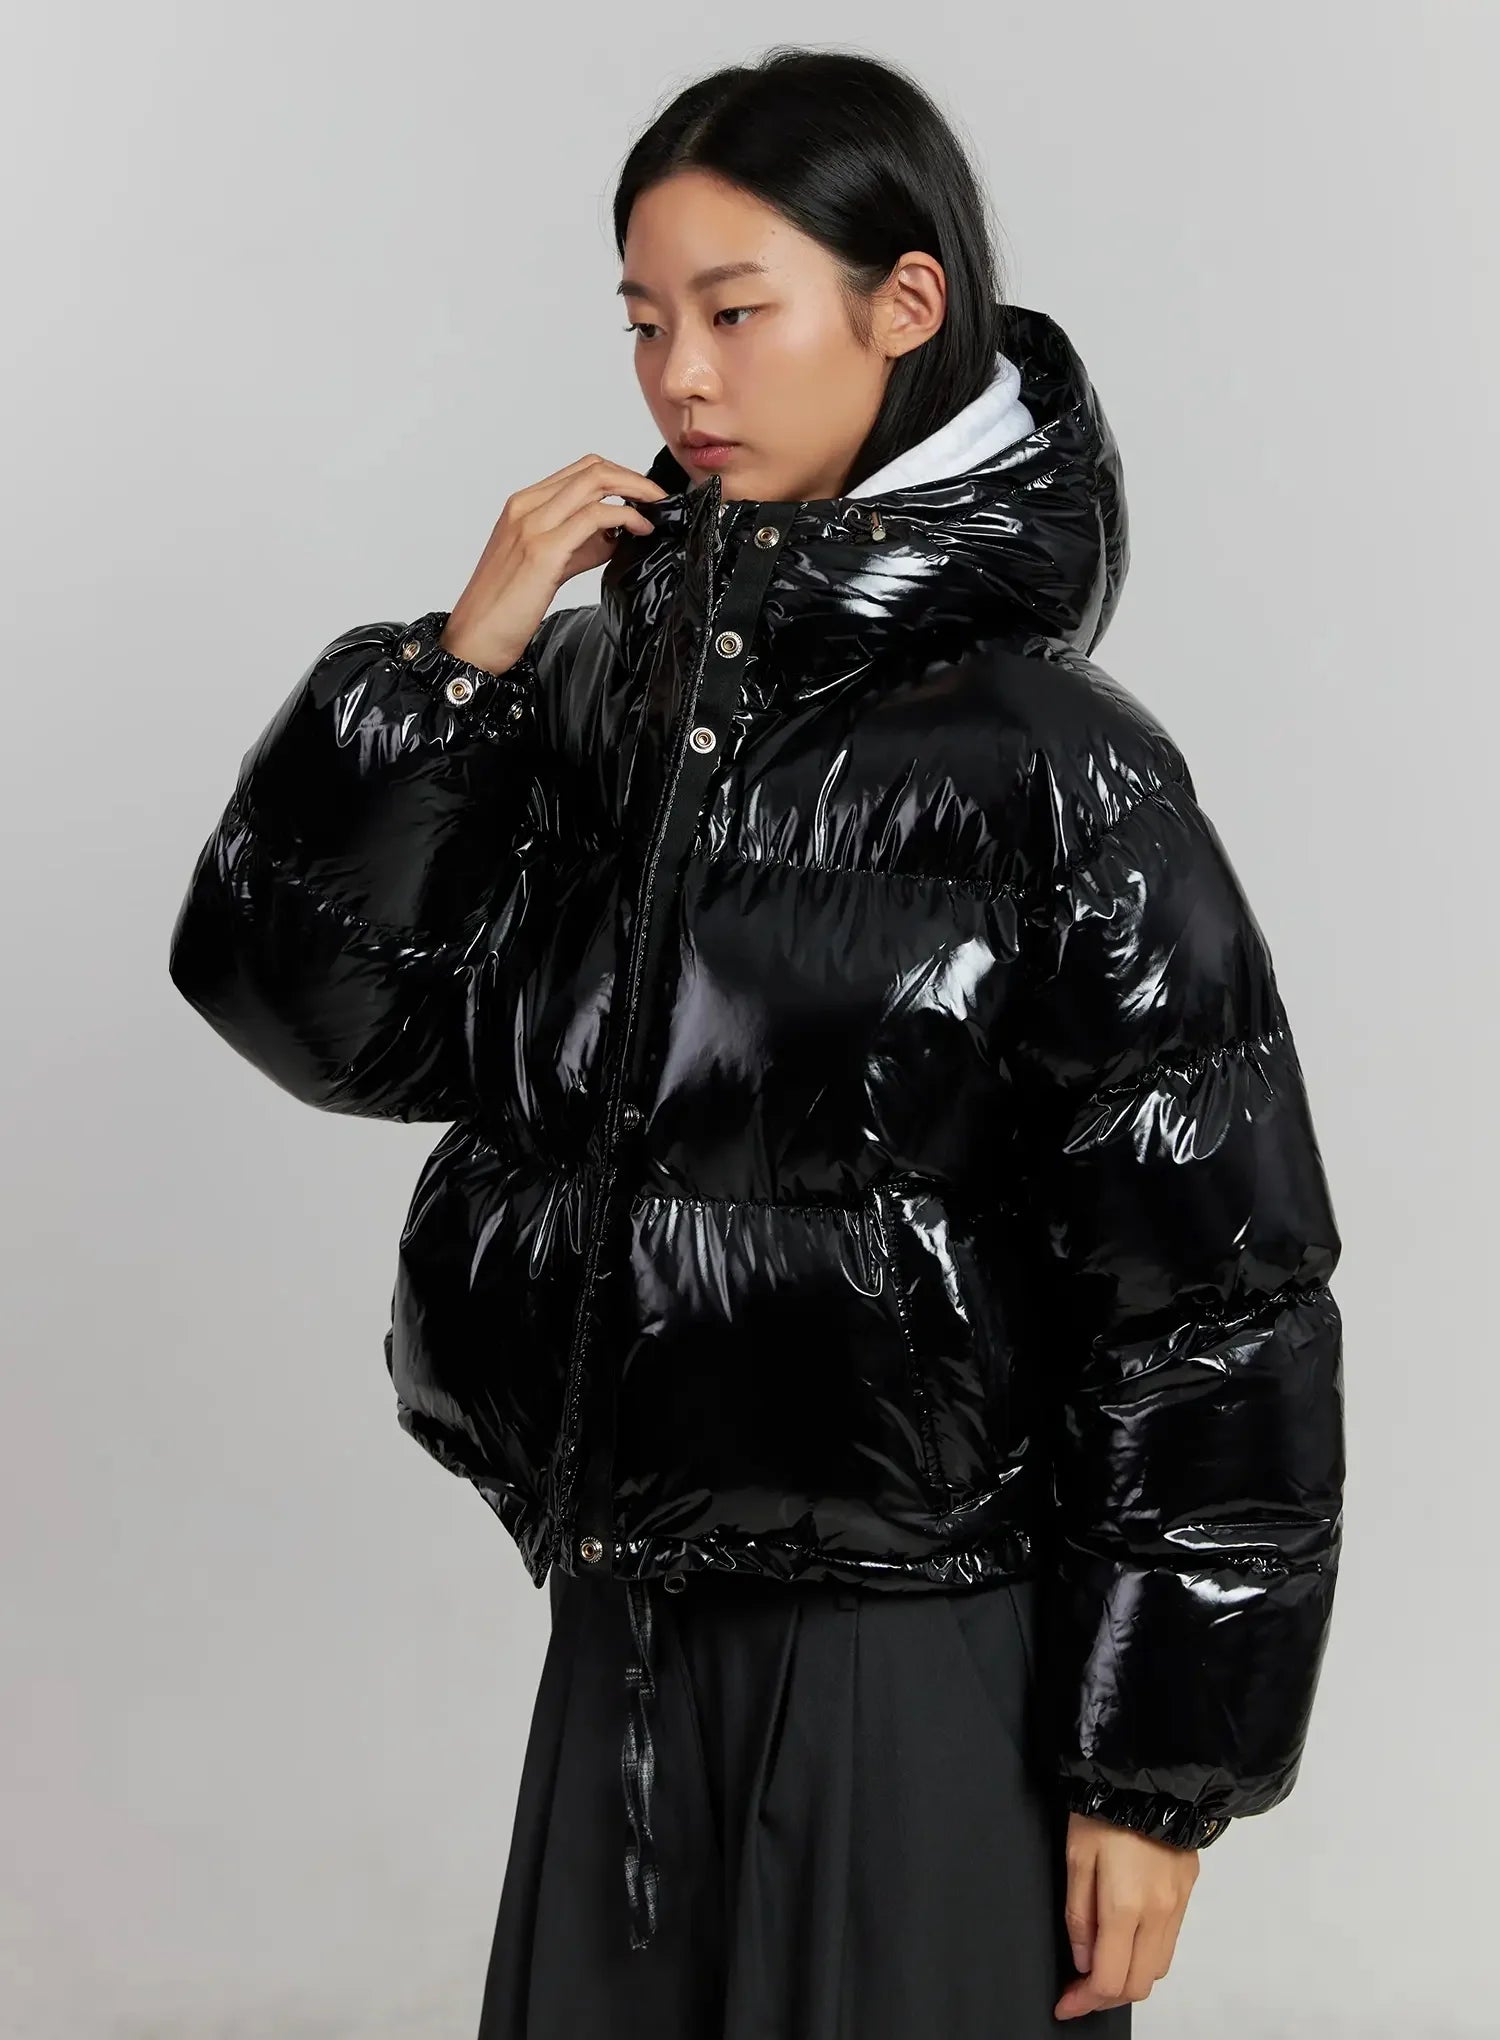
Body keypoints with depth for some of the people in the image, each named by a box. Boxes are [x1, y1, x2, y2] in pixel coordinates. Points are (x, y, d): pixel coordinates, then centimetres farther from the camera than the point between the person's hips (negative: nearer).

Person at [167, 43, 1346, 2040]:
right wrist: (457, 665, -11)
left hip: (929, 1666, -5)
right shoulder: (602, 690, 2)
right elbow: (319, 1009, -1)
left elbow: (1214, 1289, -12)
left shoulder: (1048, 766, -14)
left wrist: (1160, 1774, -11)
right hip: (628, 1633, 5)